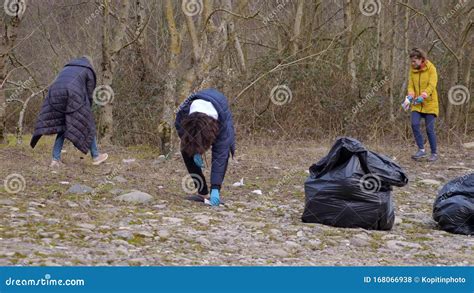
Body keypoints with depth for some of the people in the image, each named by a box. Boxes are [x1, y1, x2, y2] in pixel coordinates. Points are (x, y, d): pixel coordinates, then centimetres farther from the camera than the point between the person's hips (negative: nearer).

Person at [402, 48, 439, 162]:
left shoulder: (431, 69, -7)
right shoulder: (413, 70, 7)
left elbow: (431, 85, -15)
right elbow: (411, 86, 5)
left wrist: (422, 97, -27)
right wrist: (410, 97, -15)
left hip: (429, 104, -4)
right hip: (417, 105, 4)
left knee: (429, 129, -4)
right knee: (415, 124, -15)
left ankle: (434, 153, 10)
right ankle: (421, 150, -6)